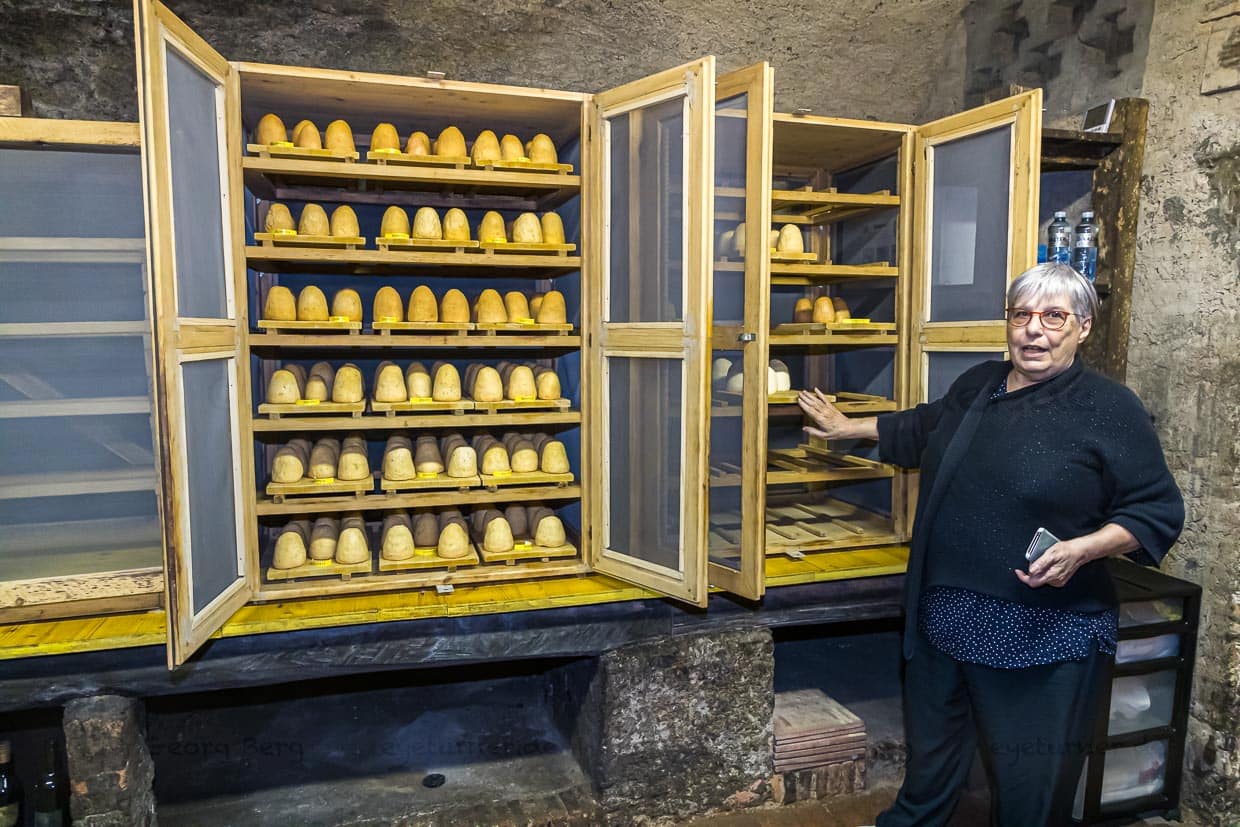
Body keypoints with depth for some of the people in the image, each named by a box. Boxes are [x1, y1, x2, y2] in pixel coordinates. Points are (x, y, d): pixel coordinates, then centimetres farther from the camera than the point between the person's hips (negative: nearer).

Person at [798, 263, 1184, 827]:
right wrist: (846, 427, 31)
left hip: (1043, 637, -5)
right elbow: (922, 428, 25)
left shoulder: (1111, 409, -9)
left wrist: (1083, 549, -23)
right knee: (930, 759, 24)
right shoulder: (978, 384, 8)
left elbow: (1158, 512, -7)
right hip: (942, 618, 6)